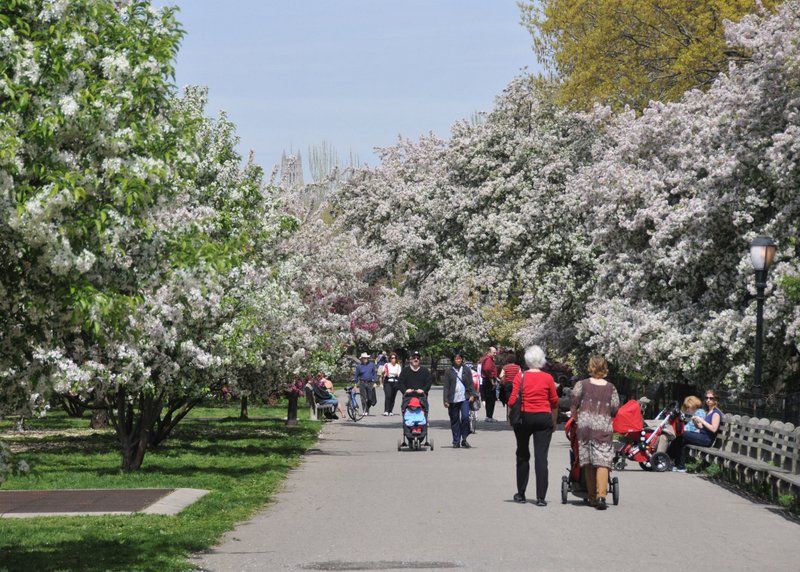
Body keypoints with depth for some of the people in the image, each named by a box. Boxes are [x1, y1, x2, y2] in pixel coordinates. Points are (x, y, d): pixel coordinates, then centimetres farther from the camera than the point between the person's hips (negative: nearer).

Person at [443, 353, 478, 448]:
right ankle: (456, 441, 10)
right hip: (453, 400, 0)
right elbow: (446, 387, 6)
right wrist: (446, 400, 0)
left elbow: (470, 383, 11)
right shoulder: (449, 372, 7)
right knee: (454, 420, 4)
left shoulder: (467, 370, 10)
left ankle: (464, 439, -4)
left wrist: (472, 395, -1)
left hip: (464, 398, 0)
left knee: (465, 417, -15)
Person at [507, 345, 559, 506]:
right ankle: (541, 497, -7)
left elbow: (512, 401, -9)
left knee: (523, 455, 16)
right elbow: (554, 402, 3)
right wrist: (554, 421, 15)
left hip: (524, 417, 0)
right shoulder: (548, 378, -2)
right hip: (544, 418, 0)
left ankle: (521, 494, 22)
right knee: (541, 457, -2)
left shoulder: (520, 377, -5)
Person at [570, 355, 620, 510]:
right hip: (604, 427, -1)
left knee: (588, 462, 9)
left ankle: (592, 497, 13)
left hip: (585, 424, 1)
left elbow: (574, 398, -6)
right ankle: (601, 496, -22)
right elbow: (615, 409, 4)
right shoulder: (611, 388, 9)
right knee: (602, 462, -6)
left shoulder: (582, 384, 7)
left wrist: (574, 415, 9)